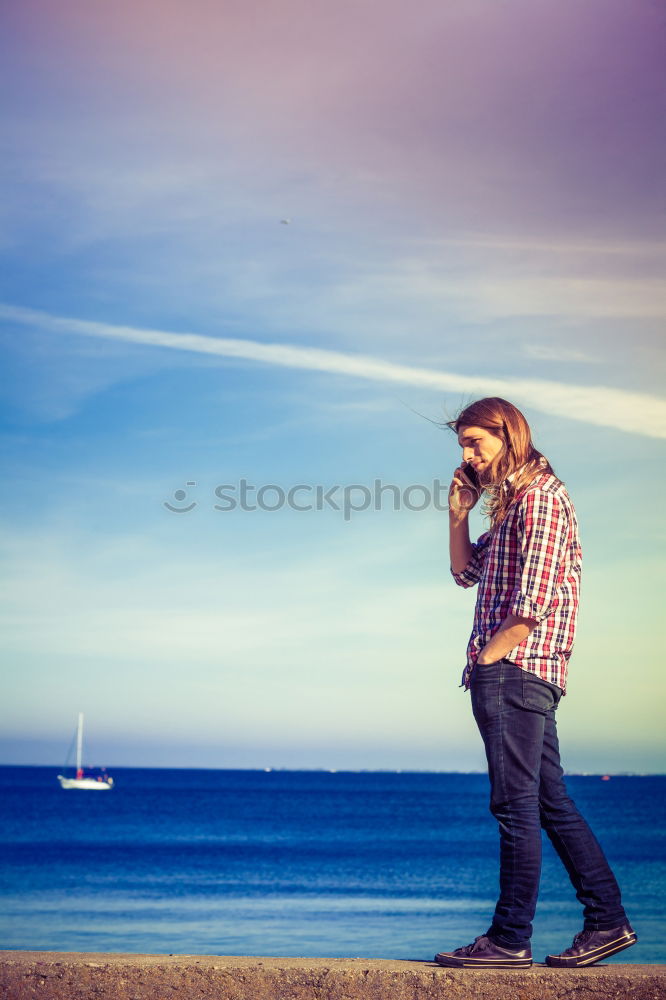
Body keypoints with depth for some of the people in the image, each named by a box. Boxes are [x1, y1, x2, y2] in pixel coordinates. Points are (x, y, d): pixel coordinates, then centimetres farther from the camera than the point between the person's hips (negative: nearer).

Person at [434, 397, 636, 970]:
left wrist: (489, 657, -14)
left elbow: (534, 600, -18)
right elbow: (466, 572, 27)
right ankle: (608, 921, 16)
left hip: (514, 667, -10)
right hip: (522, 675, 10)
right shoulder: (512, 502, 20)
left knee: (516, 805, -6)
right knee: (551, 801, 11)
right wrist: (460, 512, 15)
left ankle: (510, 941, 0)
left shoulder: (539, 494, -10)